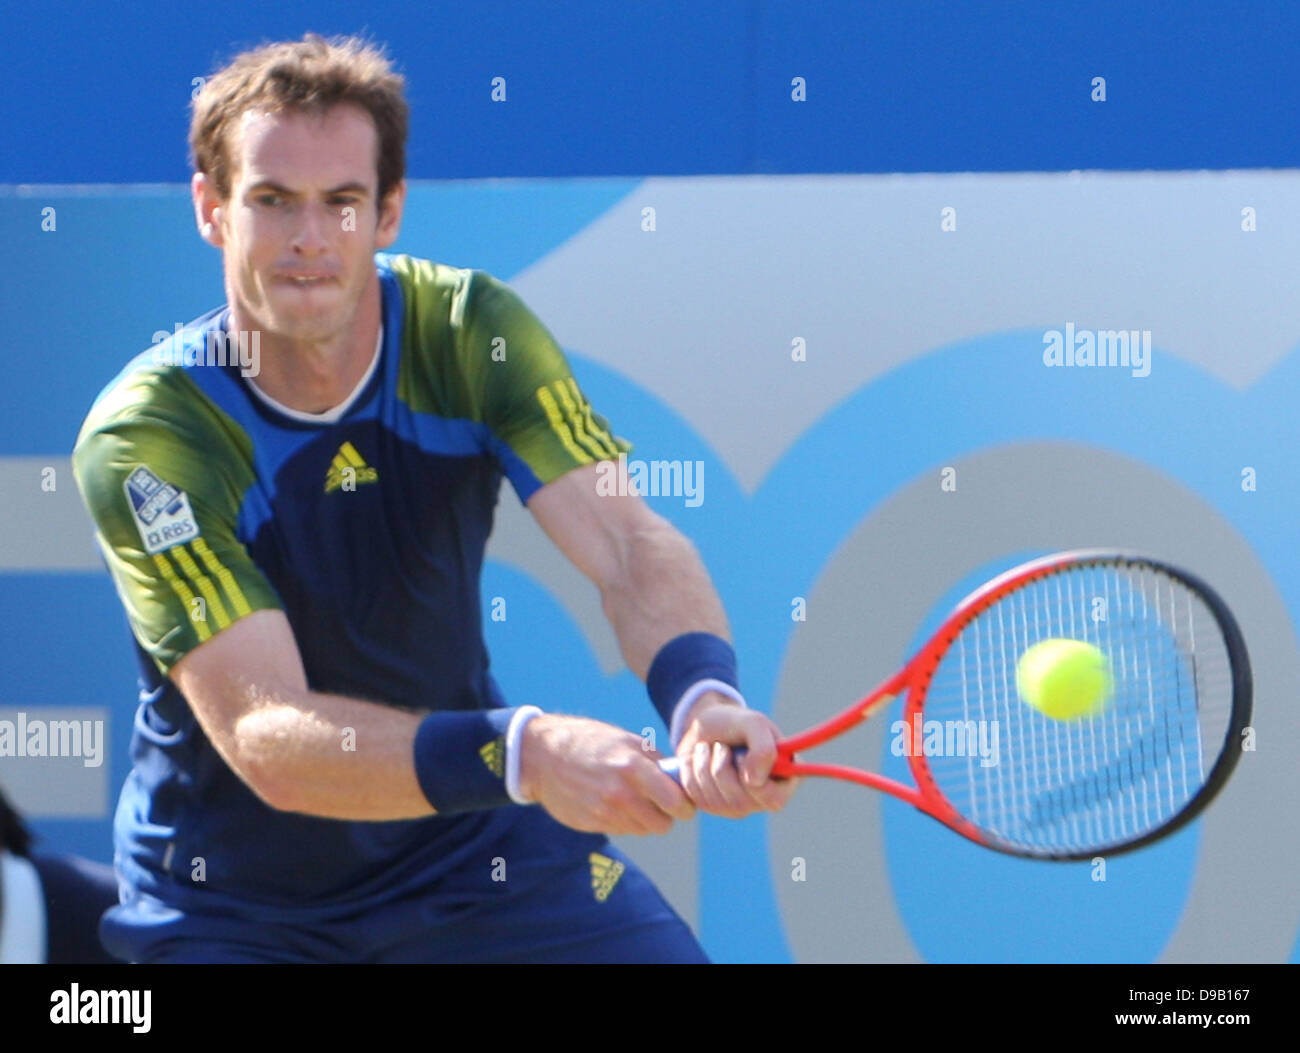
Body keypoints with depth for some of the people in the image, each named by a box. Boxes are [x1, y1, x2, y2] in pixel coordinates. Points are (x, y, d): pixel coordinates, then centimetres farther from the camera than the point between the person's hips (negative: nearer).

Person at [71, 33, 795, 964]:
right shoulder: (144, 438, -25)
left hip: (471, 843, 3)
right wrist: (523, 751, -50)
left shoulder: (468, 330, -12)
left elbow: (627, 542, -24)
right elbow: (265, 735, -35)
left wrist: (703, 695, -47)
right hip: (234, 903, -3)